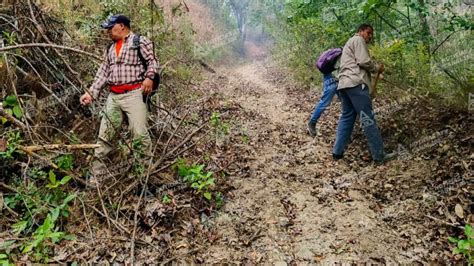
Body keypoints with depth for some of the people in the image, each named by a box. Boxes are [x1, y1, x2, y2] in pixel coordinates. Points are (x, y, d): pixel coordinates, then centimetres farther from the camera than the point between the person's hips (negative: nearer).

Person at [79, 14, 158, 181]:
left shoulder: (140, 42, 3)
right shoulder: (110, 48, 23)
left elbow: (152, 60, -4)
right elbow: (103, 72, 19)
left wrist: (149, 77, -24)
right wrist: (91, 93, 10)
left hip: (133, 94, -6)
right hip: (113, 96, 7)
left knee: (140, 133, -12)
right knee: (104, 136, 5)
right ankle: (96, 176, 11)